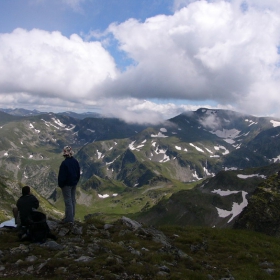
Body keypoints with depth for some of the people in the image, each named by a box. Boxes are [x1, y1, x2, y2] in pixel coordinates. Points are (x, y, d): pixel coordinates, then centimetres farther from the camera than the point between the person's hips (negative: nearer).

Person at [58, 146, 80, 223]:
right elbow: (78, 173, 9)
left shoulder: (64, 163, -22)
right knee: (73, 200, 15)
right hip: (74, 183, 7)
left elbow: (62, 176, -17)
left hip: (66, 184, -7)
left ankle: (69, 218, 7)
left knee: (68, 201, 0)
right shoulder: (75, 161, 0)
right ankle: (72, 217, 26)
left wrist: (60, 184, -4)